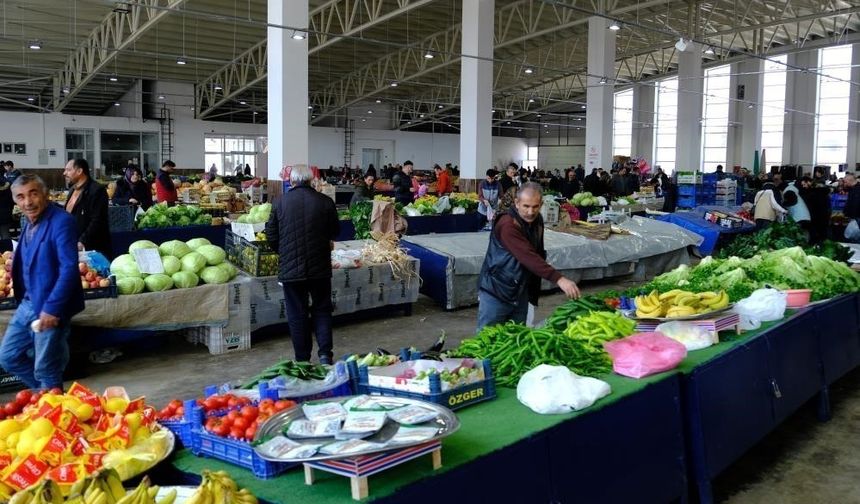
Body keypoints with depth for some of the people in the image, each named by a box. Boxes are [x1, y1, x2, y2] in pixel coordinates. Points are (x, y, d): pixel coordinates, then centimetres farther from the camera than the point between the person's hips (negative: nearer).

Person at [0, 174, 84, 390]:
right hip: (27, 304, 9)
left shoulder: (61, 221, -17)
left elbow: (69, 268, -23)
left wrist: (52, 308, -24)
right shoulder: (29, 222, 10)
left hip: (49, 308, -9)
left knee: (45, 371, 2)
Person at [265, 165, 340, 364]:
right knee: (322, 310, 14)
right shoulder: (325, 202, -5)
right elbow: (335, 232, 6)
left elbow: (271, 235, 2)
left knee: (297, 314, 9)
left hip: (290, 267, 0)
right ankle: (325, 354, 4)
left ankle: (302, 359, 15)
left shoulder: (281, 202, -5)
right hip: (320, 266, 1)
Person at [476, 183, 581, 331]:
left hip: (521, 292, 7)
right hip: (496, 291, -7)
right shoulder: (507, 225, -24)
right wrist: (559, 279, -42)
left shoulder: (537, 220, 2)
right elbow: (528, 256, -34)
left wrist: (534, 291, 11)